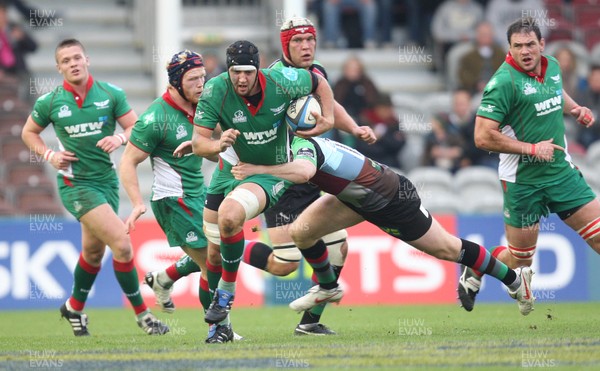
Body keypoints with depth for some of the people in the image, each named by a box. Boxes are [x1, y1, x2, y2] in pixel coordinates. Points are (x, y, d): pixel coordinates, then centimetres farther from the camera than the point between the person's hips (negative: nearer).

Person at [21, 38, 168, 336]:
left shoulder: (111, 94, -2)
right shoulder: (49, 102, -5)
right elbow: (29, 133, 11)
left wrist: (120, 138, -22)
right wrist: (49, 155, -6)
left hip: (107, 180, 4)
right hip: (76, 184, -4)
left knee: (93, 251, 18)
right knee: (122, 244, -17)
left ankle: (74, 307, 42)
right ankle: (141, 313, -6)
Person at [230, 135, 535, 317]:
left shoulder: (301, 145, -31)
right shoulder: (297, 141, -3)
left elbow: (304, 171, -54)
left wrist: (258, 169, -49)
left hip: (392, 200, -9)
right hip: (359, 198, 9)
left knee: (446, 248, 7)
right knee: (301, 232, -1)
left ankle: (515, 278, 24)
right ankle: (328, 288, 23)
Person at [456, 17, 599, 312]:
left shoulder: (552, 66, 3)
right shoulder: (504, 82, -18)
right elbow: (483, 137, -21)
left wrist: (574, 109, 7)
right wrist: (532, 148, -20)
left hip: (561, 171, 6)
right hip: (523, 181, -6)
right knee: (520, 260, 7)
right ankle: (475, 271, 36)